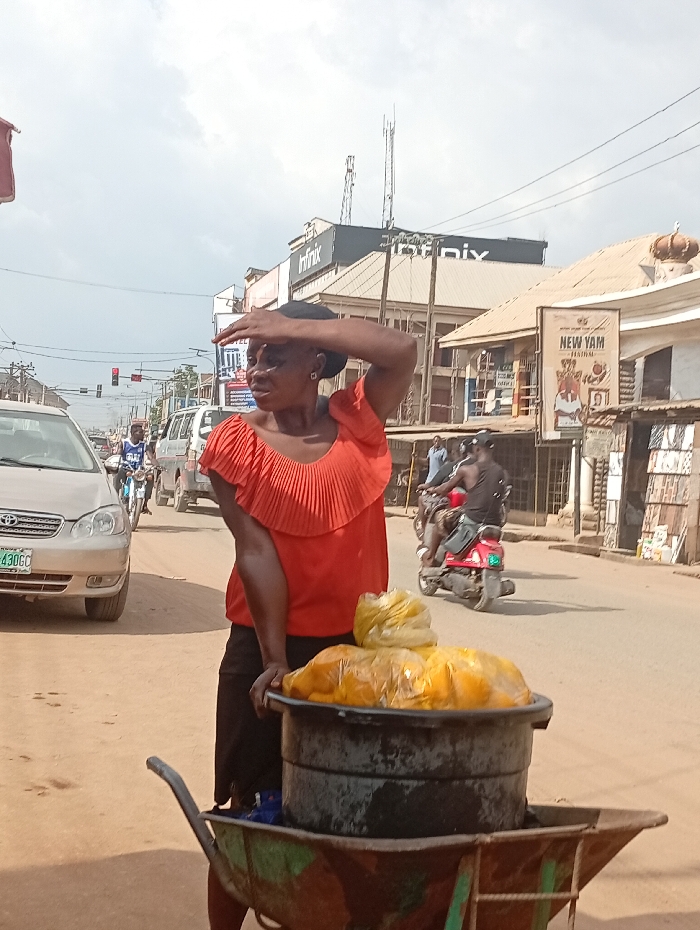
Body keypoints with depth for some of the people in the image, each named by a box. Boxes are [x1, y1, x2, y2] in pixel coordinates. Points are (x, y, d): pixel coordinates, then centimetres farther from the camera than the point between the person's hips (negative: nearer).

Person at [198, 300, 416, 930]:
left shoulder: (357, 420, 1)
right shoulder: (237, 444, -6)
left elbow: (401, 350, -17)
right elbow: (256, 553, -13)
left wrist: (292, 326, -21)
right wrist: (274, 659, -18)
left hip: (355, 642, 2)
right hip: (266, 644, -2)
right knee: (250, 807, 7)